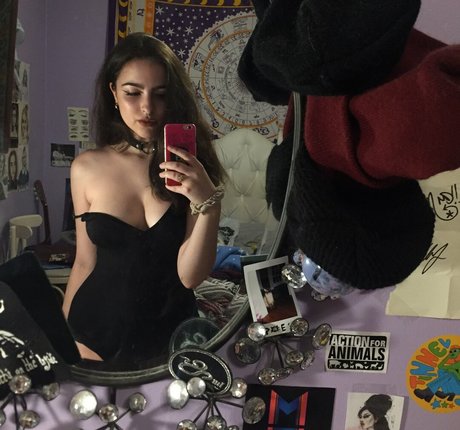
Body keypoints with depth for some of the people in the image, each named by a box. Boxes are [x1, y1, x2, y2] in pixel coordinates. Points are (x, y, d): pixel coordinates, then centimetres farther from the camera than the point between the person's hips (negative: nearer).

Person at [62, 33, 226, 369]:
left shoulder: (191, 167, -11)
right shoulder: (87, 168, -9)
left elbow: (190, 276, -17)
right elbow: (85, 263, 2)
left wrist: (208, 201, -31)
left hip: (170, 330, 0)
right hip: (96, 329, 1)